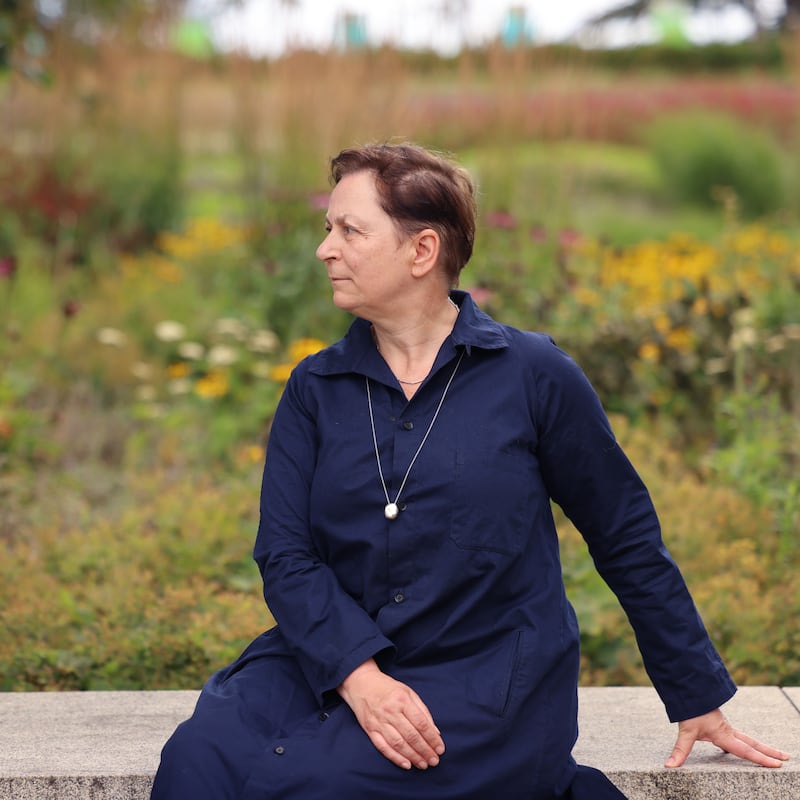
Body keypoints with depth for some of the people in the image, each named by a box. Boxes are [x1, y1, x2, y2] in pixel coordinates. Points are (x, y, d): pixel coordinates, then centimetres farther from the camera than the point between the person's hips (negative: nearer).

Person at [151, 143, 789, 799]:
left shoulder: (533, 375, -2)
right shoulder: (314, 390, 7)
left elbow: (627, 539, 5)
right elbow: (285, 553, -1)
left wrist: (699, 698, 10)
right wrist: (357, 673, -20)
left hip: (488, 679, -4)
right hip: (333, 661, 4)